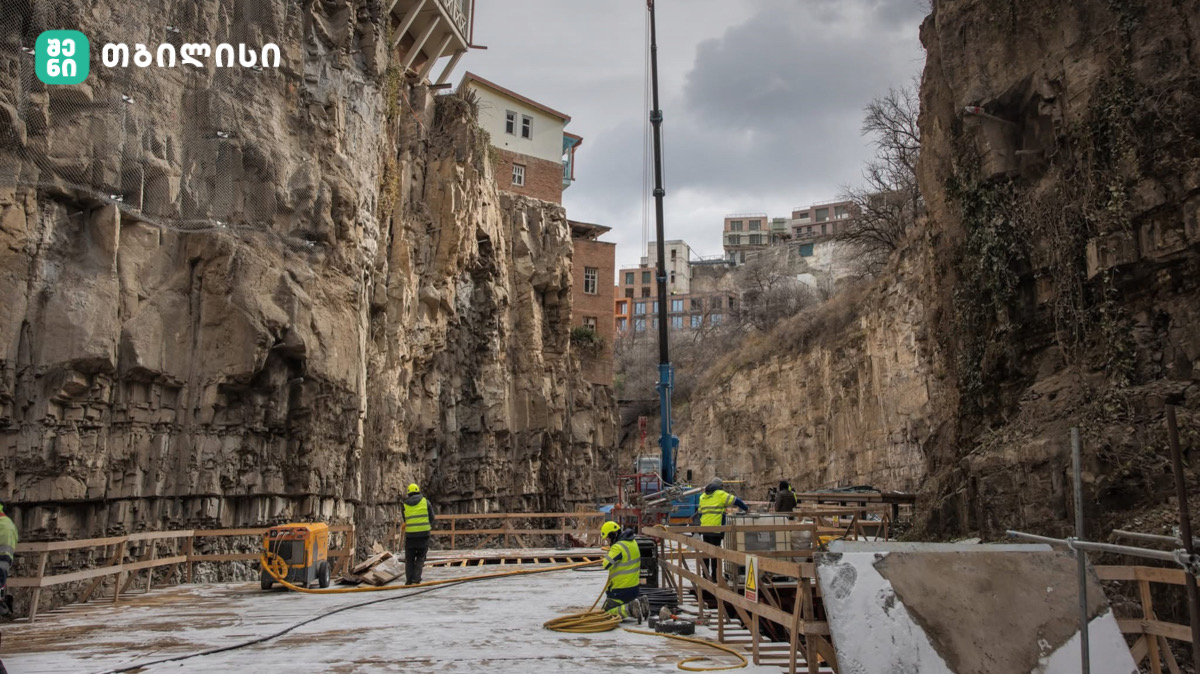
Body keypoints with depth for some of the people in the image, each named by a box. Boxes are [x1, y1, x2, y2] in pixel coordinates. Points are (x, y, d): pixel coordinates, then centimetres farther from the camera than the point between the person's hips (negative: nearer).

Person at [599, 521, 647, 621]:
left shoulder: (618, 547, -23)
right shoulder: (632, 542, 6)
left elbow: (606, 564, -31)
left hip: (621, 589, -9)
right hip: (635, 586, 9)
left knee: (609, 611, 0)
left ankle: (631, 609, -21)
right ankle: (640, 603, 2)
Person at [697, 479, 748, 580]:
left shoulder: (703, 497, 15)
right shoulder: (720, 494, -4)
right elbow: (736, 501, -6)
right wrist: (746, 509, 10)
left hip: (704, 527, 6)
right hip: (716, 528, -6)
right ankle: (714, 575, 0)